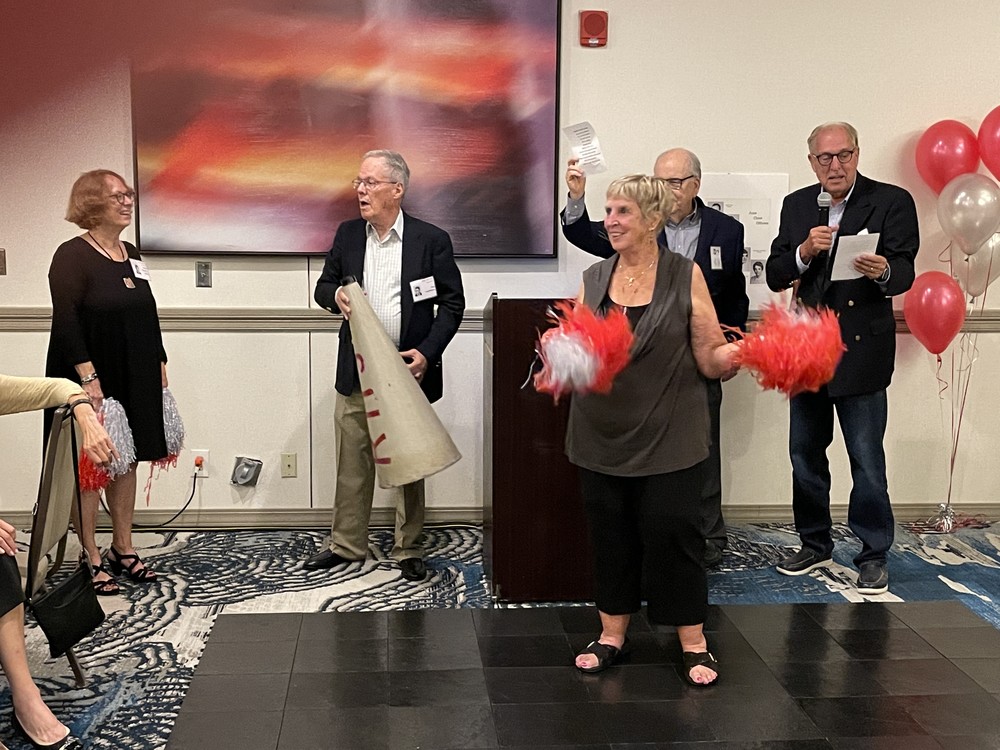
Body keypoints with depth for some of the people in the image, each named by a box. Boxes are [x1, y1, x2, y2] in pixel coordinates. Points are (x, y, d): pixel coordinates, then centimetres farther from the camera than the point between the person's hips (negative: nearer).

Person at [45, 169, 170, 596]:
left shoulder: (131, 256, 12)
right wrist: (88, 377, -23)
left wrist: (159, 366, 12)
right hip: (92, 380, -7)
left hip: (135, 382, 7)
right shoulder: (72, 256, -11)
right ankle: (90, 558, 10)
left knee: (126, 461, 13)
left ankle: (123, 549, 24)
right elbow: (65, 322, -17)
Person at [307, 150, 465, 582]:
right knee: (352, 462, 10)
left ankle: (408, 550, 21)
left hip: (408, 370, -3)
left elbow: (453, 302, -2)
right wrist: (335, 295, -11)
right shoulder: (348, 234, 6)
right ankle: (347, 544, 24)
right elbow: (323, 286, 14)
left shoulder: (431, 240, -6)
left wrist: (427, 352, -14)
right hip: (356, 370, 3)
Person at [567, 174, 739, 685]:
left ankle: (694, 644, 15)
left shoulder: (686, 277, -3)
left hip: (668, 436, -3)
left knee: (672, 533, 0)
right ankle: (612, 635, 25)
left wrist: (739, 352, -25)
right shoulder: (593, 279, 7)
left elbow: (710, 359, -4)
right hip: (603, 435, 3)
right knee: (610, 536, 10)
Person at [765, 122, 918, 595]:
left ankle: (873, 555, 16)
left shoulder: (891, 202, -6)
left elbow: (904, 272, -15)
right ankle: (815, 544, 30)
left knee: (867, 462, 1)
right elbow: (775, 277, 2)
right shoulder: (796, 205, 6)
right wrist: (804, 252, -17)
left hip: (861, 350, -5)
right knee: (805, 454, 14)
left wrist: (884, 271, -38)